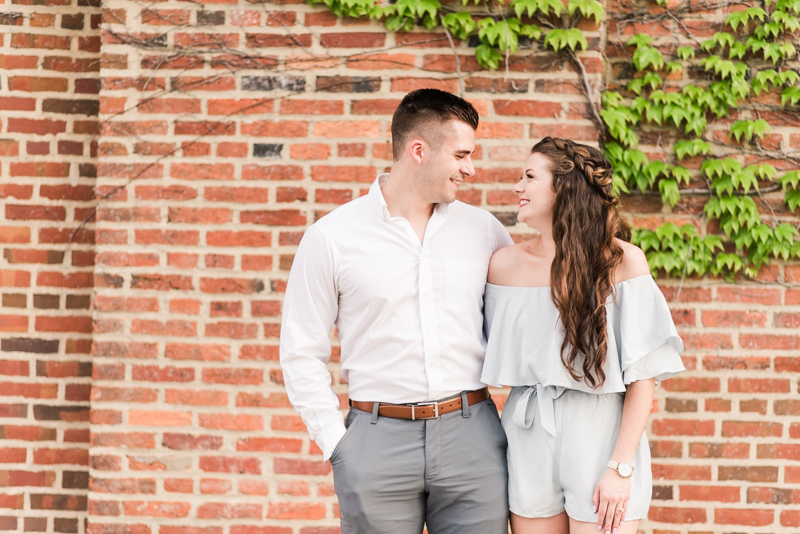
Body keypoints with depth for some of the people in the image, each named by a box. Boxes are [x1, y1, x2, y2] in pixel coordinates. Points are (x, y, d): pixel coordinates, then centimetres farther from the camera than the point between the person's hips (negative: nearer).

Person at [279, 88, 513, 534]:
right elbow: (302, 353, 3)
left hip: (470, 433, 2)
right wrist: (336, 443, -3)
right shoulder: (332, 237, 0)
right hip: (379, 438, -2)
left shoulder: (483, 230, 7)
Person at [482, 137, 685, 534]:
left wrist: (621, 468, -13)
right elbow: (500, 363, 11)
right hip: (529, 441, 3)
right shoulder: (505, 264, 4)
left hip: (599, 438, -3)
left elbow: (644, 373, -8)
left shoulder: (622, 260, -7)